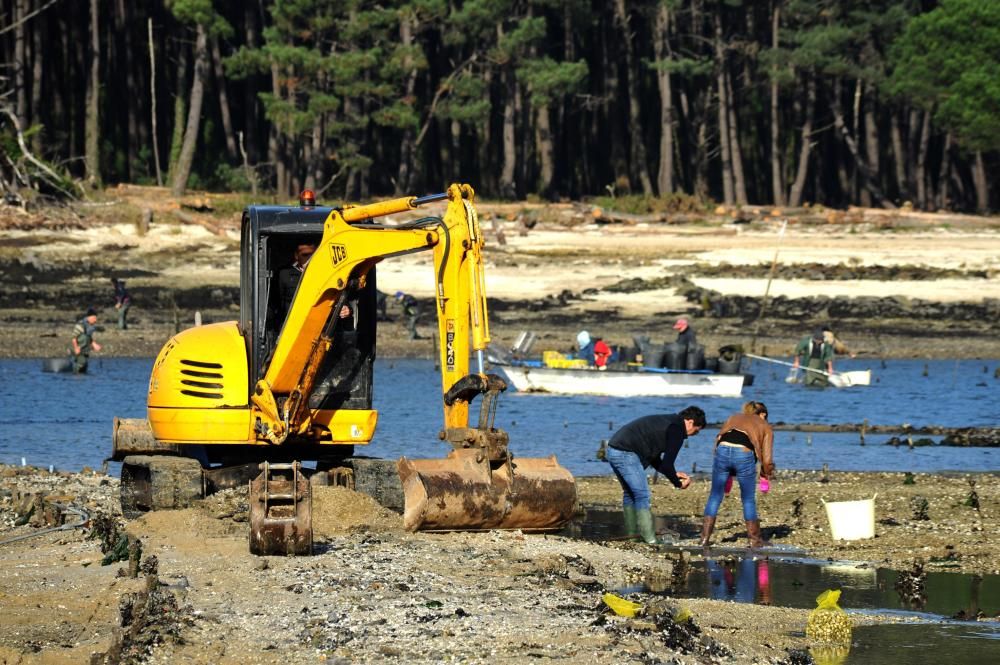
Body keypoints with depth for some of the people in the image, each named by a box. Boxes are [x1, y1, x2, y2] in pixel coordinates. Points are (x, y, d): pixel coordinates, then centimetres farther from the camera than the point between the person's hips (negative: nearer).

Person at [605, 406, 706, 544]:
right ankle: (650, 538, -6)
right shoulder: (676, 430, -8)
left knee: (629, 492, 20)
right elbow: (666, 464, -11)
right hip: (626, 454, -10)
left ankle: (631, 535, 25)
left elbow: (654, 459, 28)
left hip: (613, 451, 10)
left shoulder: (666, 421, 22)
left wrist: (674, 474, 26)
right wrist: (678, 483, 5)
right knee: (642, 495, -6)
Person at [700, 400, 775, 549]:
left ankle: (705, 538, 11)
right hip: (744, 454, -2)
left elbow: (718, 438, 23)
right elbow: (767, 458, 16)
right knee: (749, 500, 14)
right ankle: (755, 540, 22)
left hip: (723, 450, 2)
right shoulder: (765, 427, 25)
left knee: (715, 496, 12)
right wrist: (766, 473, 37)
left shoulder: (734, 417, 33)